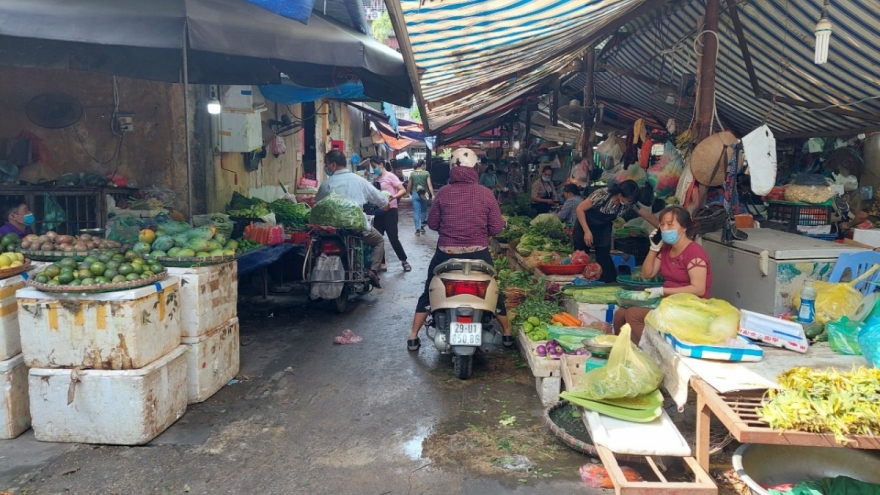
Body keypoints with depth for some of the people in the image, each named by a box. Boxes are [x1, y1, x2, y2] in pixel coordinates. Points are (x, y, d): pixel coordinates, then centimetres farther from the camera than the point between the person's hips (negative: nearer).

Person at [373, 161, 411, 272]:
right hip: (378, 211, 7)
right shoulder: (376, 179, 13)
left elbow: (403, 190, -12)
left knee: (393, 238, -9)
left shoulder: (390, 176, -6)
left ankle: (404, 261, 8)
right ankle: (382, 264, 14)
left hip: (390, 210, -7)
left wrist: (394, 196, -29)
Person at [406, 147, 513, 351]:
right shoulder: (485, 193, -7)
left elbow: (432, 224, 1)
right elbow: (497, 228, -5)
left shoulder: (443, 192, -7)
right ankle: (507, 333, 33)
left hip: (446, 254, 0)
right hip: (478, 254, 0)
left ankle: (413, 337, 21)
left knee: (429, 292, 18)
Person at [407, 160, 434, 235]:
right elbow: (430, 185, -10)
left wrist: (408, 193, 23)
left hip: (415, 194, 0)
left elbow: (409, 186, 6)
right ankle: (422, 227, 23)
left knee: (416, 212, 1)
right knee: (423, 211, 19)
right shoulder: (426, 173, -6)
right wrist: (433, 195, -9)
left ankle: (417, 229, -4)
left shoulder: (412, 174, 0)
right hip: (424, 194, 0)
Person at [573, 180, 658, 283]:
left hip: (603, 229, 3)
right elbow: (579, 209, -25)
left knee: (604, 259, -5)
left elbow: (649, 216, -12)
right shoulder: (602, 194, -32)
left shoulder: (630, 202, -20)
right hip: (584, 225, -3)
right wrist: (587, 231, -27)